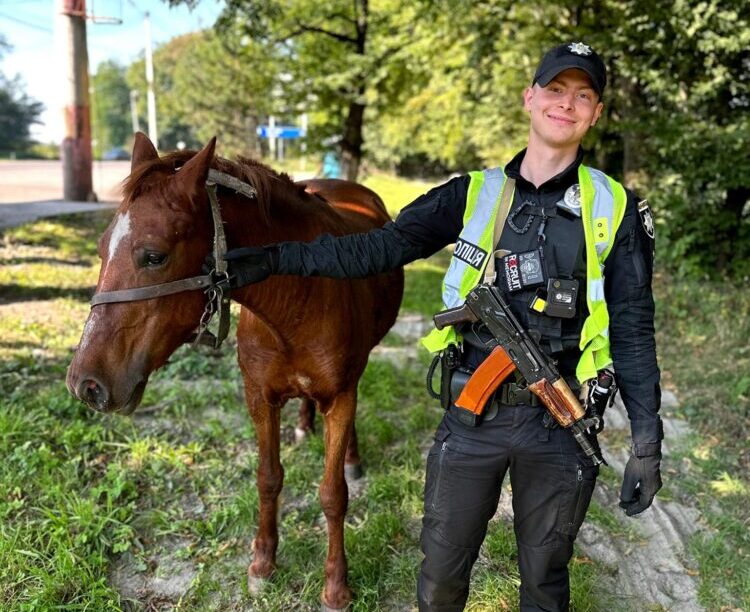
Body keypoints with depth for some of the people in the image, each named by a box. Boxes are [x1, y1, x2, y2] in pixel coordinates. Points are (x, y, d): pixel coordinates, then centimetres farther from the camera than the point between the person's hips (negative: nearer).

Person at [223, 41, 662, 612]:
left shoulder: (616, 209, -1)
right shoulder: (473, 193, 1)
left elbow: (633, 329, 0)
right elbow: (379, 248, -5)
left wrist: (647, 442, -3)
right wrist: (273, 259, -14)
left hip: (559, 422, 0)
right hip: (471, 415, 1)